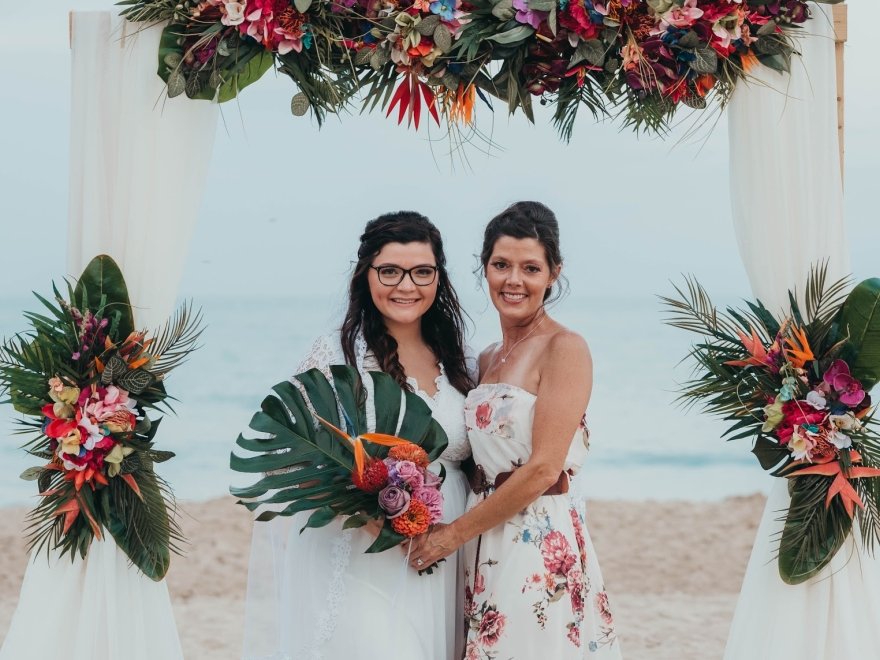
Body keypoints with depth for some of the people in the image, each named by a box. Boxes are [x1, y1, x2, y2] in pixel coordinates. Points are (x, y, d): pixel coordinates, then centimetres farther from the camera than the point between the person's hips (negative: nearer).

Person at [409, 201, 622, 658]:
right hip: (482, 548, 7)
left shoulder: (564, 349, -10)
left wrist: (453, 534, -11)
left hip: (542, 547, -7)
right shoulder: (487, 359, 13)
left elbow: (543, 469, -16)